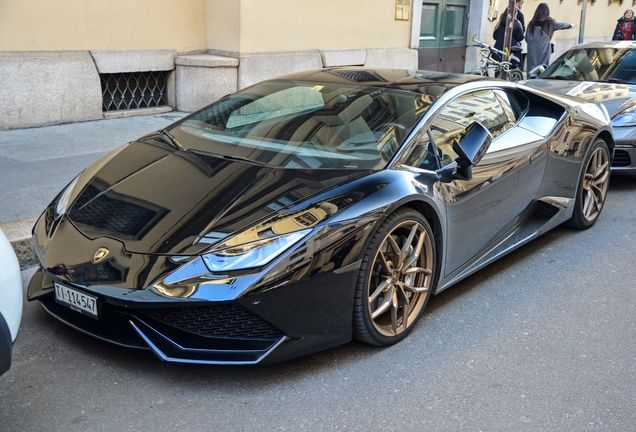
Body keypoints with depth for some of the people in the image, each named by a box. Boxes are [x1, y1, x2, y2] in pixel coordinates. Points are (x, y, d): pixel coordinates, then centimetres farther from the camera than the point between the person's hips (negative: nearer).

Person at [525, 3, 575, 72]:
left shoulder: (532, 23, 4)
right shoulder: (549, 22, 0)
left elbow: (527, 38, 10)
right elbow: (561, 25, 20)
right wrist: (570, 25, 39)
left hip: (532, 51, 2)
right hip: (544, 51, -2)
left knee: (531, 69, 4)